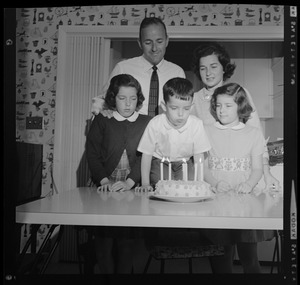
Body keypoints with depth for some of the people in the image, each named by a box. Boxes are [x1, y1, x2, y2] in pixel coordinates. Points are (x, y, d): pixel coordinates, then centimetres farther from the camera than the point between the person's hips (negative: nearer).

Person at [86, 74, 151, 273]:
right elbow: (92, 154, 2)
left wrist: (129, 182, -15)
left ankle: (124, 270, 13)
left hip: (132, 189, 0)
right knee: (104, 236, -2)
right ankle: (106, 270, 14)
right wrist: (104, 180, -12)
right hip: (105, 188, 1)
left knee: (127, 238, -4)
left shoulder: (146, 123, 7)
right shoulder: (101, 121, 8)